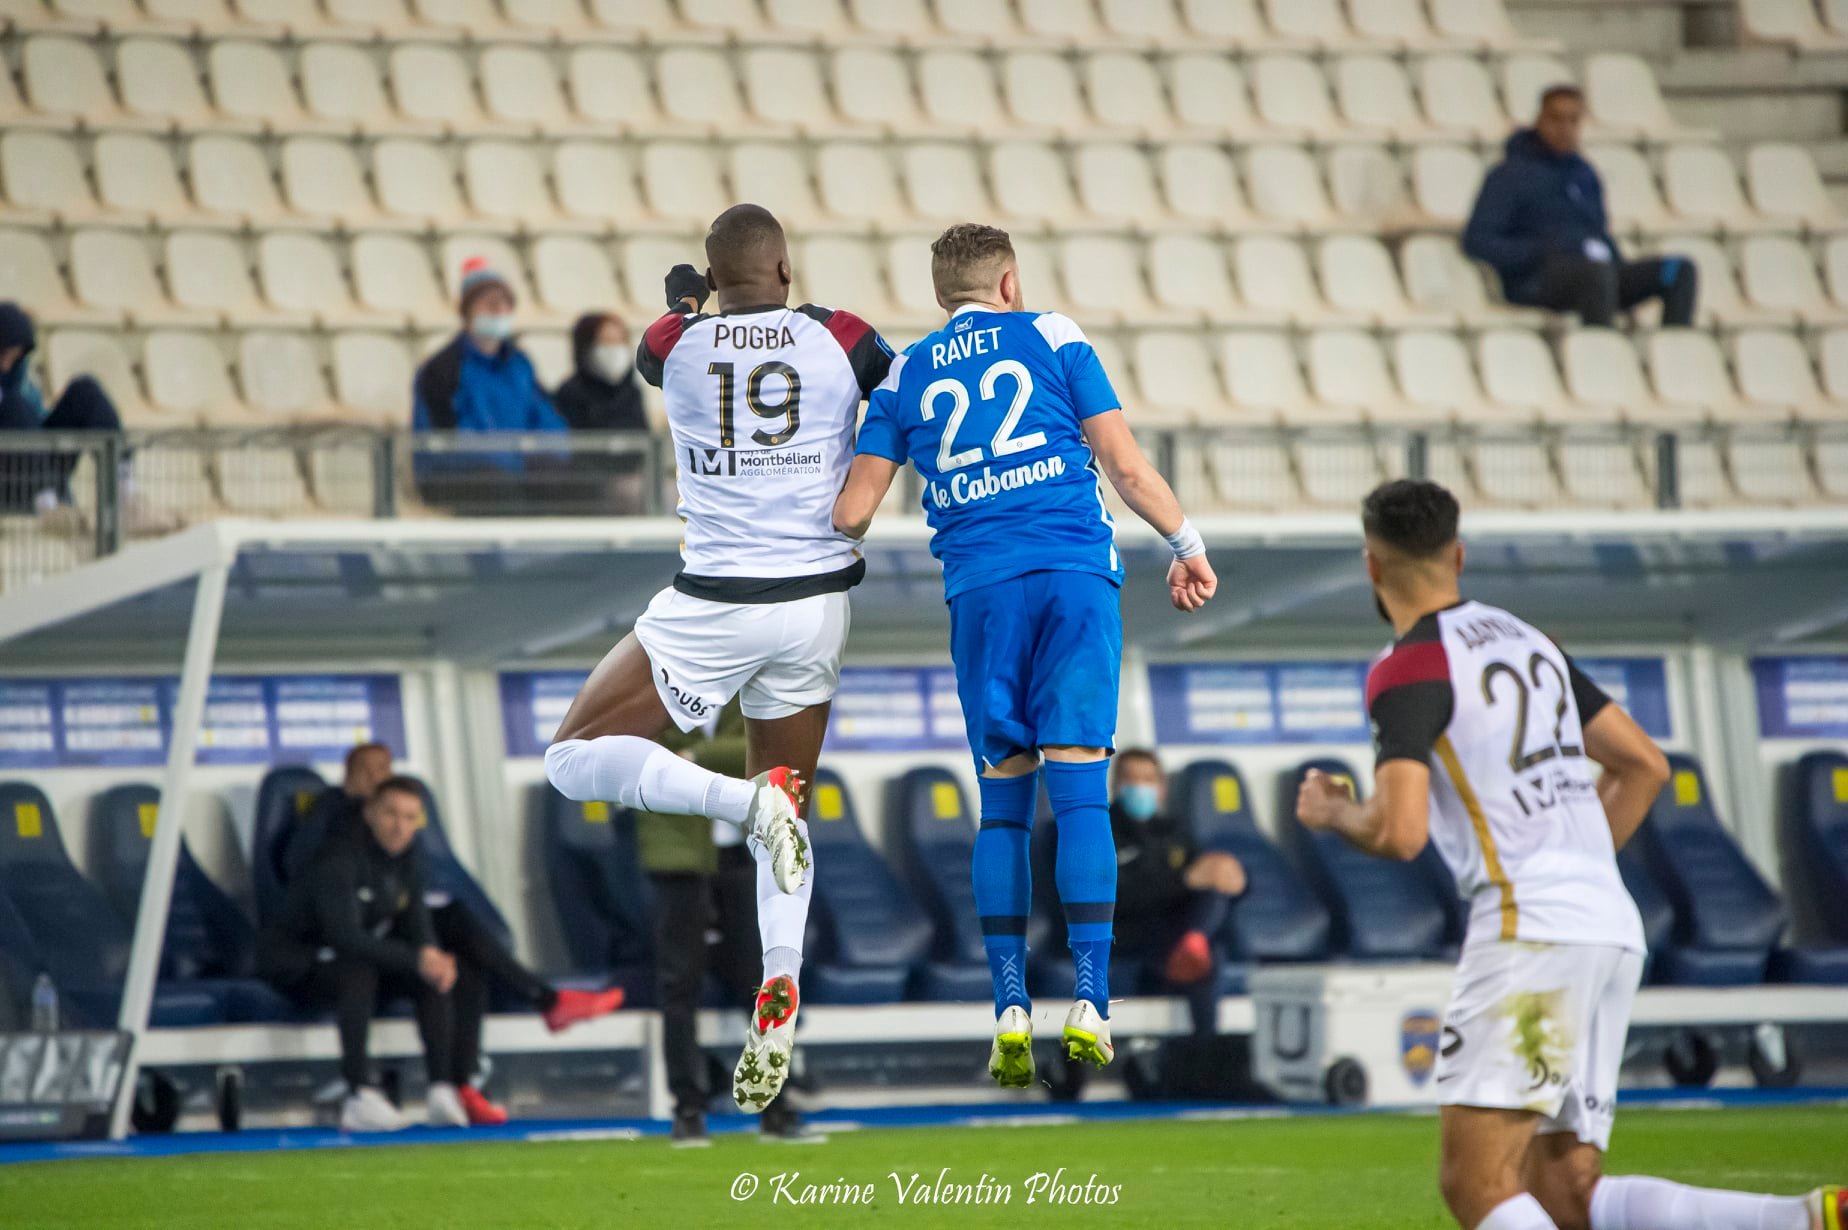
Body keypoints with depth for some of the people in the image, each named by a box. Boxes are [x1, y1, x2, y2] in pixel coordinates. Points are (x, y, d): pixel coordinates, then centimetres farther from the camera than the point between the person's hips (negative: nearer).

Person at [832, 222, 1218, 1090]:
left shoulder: (906, 376, 15)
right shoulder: (1050, 336, 10)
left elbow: (852, 512, 10)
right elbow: (1124, 464, 4)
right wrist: (1186, 545, 15)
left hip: (980, 591, 2)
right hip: (1076, 571, -2)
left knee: (1003, 800, 7)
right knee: (1079, 788, -6)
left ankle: (1010, 1010, -1)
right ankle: (1088, 1003, -14)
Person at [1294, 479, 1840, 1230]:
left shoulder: (1410, 669, -6)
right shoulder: (1528, 640, 20)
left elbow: (1399, 834, -16)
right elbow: (1645, 765, 24)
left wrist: (1335, 814, 5)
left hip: (1530, 928, -8)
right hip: (1612, 923, 8)